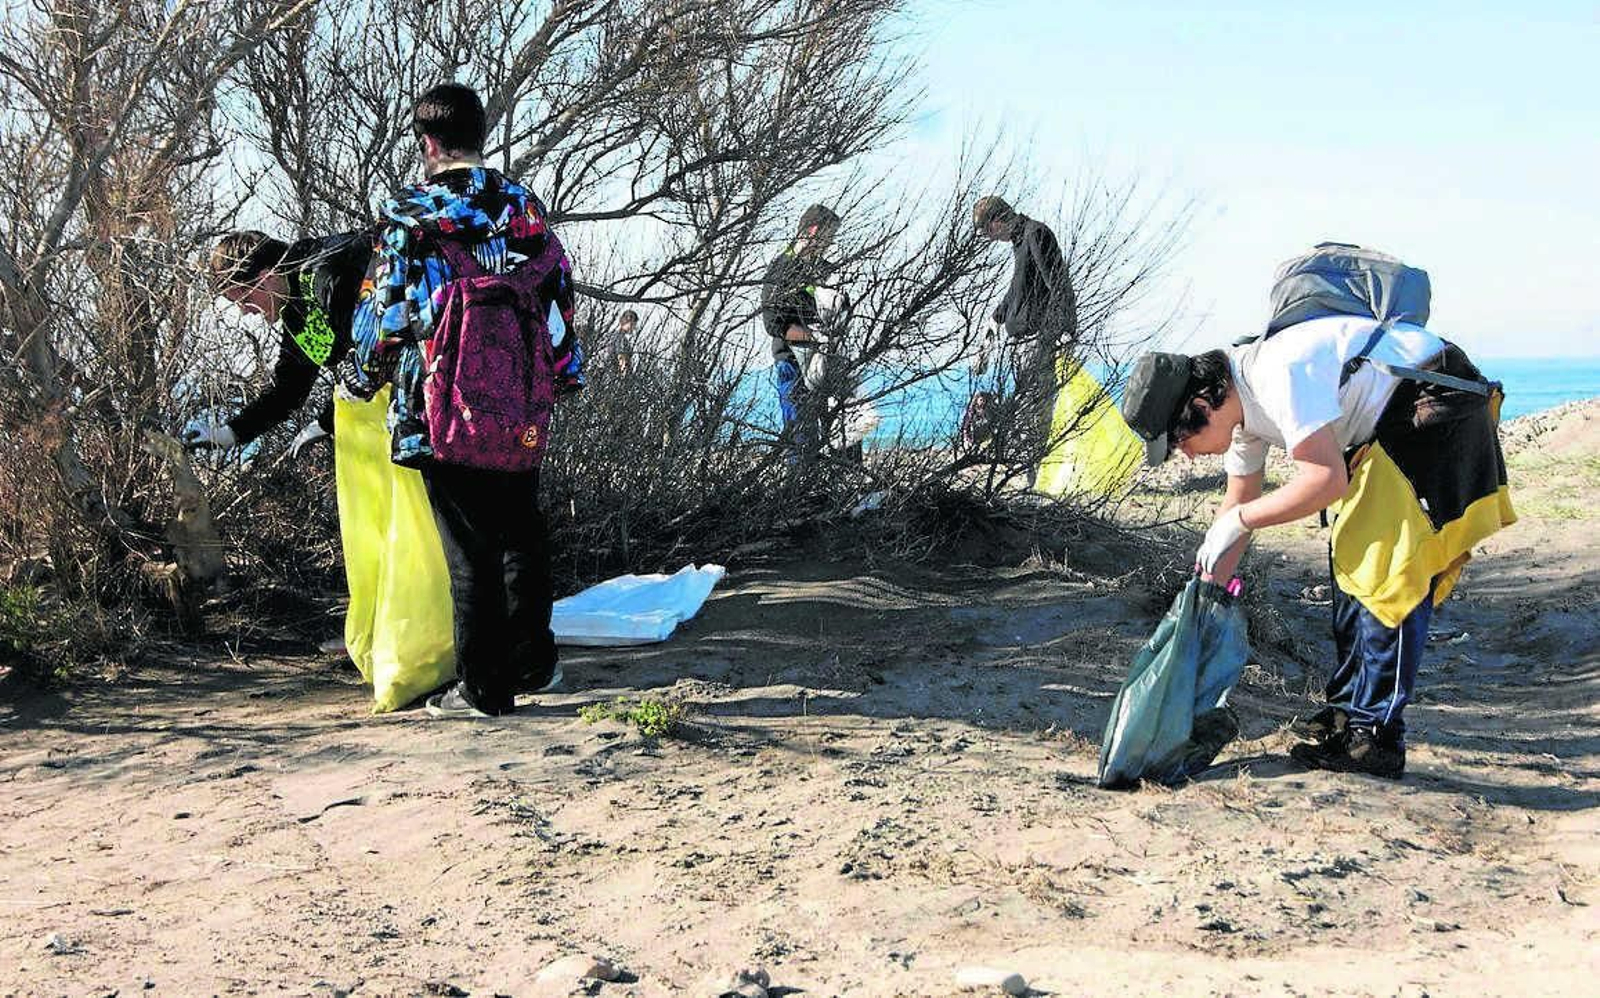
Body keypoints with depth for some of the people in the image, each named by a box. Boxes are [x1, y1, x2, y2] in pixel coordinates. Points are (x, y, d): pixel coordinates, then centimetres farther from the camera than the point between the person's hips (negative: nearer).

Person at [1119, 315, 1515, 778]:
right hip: (1388, 425, 10)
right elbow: (1240, 500, 15)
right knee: (1352, 562, 12)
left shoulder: (1280, 375, -29)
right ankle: (1347, 709, 22)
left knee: (1389, 571, -13)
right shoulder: (1242, 401, 3)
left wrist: (1237, 520, -23)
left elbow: (1328, 480, -33)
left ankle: (1376, 737, -10)